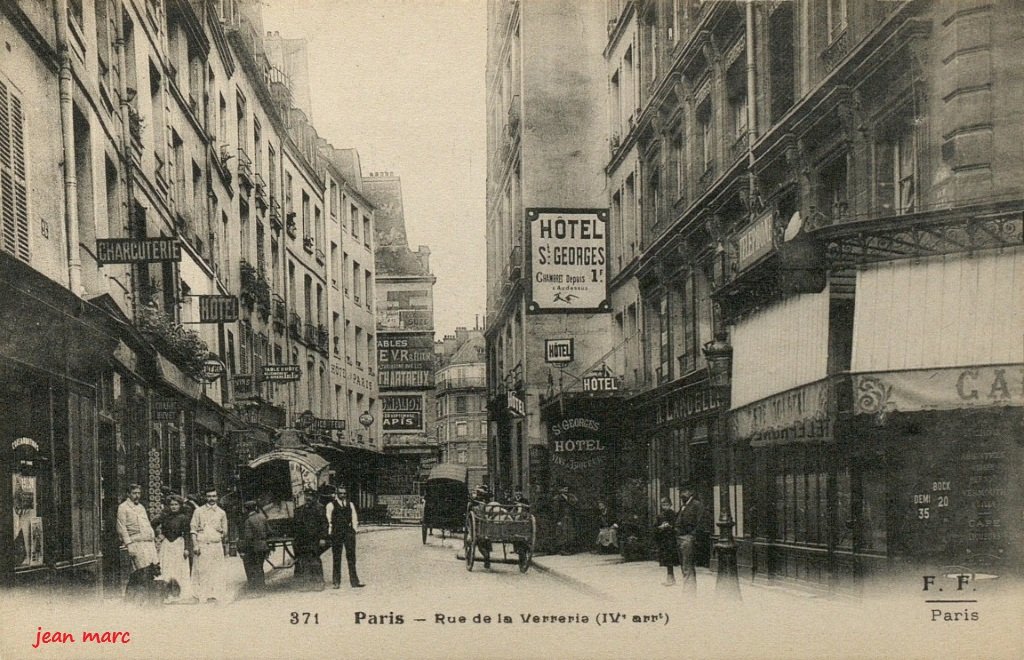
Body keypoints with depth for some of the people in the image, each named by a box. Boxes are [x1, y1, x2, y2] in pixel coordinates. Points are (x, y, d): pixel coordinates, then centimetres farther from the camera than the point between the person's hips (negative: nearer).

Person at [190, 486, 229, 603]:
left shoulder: (221, 513, 12)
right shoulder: (198, 511, 7)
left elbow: (225, 532, 20)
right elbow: (193, 529, 4)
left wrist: (222, 531, 0)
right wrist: (195, 545, -5)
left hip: (216, 545, 1)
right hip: (202, 546, -1)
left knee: (217, 572, -4)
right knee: (202, 571, -5)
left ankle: (217, 595, -2)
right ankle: (203, 596, -2)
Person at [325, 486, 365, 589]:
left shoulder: (350, 505, 17)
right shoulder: (331, 505, 4)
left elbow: (354, 518, 14)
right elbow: (328, 519, -1)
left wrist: (355, 528, 2)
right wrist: (330, 532, -7)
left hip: (349, 533, 3)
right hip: (336, 533, -3)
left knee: (351, 556, 2)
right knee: (336, 557, 1)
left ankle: (354, 581, 3)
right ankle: (336, 582, 7)